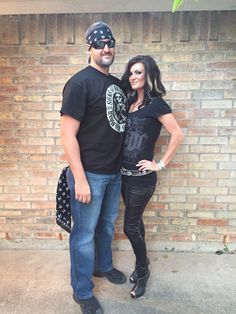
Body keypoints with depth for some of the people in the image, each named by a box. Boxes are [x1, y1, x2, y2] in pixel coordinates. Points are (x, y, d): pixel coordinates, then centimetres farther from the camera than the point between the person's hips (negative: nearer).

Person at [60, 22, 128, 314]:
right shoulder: (80, 82, -14)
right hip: (89, 174, -7)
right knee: (84, 233, 8)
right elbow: (67, 134, -18)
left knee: (107, 225, 23)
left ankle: (103, 266, 49)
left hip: (114, 172, 8)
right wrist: (80, 179, -21)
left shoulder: (117, 83, 10)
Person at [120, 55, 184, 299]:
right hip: (124, 174, 7)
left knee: (130, 227, 3)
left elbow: (177, 134, -14)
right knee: (135, 222, 18)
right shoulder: (130, 102, 11)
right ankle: (141, 265, 39)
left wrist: (160, 164, -12)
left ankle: (142, 272, 28)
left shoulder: (156, 103, -10)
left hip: (142, 177, -7)